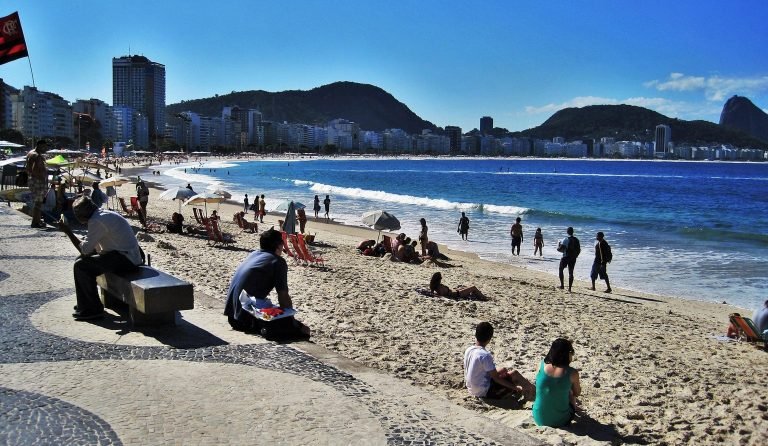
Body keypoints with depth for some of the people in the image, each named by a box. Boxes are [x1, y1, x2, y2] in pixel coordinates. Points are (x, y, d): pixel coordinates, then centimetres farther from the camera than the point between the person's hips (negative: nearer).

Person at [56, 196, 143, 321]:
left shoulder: (97, 221, -16)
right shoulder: (105, 214, 14)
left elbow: (84, 250, -17)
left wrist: (68, 231, -11)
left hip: (126, 259, -11)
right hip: (129, 256, 11)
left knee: (81, 265, -13)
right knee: (82, 259, 17)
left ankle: (94, 310, -6)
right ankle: (85, 305, 24)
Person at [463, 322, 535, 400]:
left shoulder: (469, 349, -2)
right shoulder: (485, 355, -27)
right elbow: (496, 378, -20)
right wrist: (515, 387, -11)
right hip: (484, 392, -8)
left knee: (503, 370, 21)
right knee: (514, 374, 1)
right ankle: (533, 391, 23)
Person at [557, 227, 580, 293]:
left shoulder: (565, 240, -13)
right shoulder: (576, 240, 4)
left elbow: (560, 249, -17)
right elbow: (579, 250, 9)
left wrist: (558, 246, 4)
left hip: (566, 257, -5)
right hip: (573, 258, 5)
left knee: (560, 269, 14)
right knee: (571, 272, 9)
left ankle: (562, 285, 5)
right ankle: (569, 288, 8)